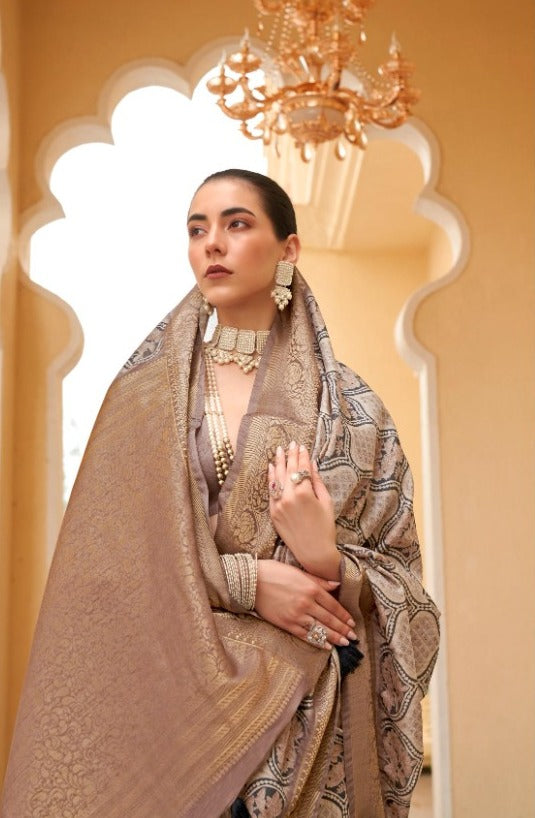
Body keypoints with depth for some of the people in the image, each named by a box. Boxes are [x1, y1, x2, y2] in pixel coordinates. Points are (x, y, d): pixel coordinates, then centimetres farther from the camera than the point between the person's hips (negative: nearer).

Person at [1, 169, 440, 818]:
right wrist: (245, 580, -16)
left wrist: (324, 559, -19)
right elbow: (104, 552, -4)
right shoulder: (145, 393, 2)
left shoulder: (346, 406, 1)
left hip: (310, 709, 0)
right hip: (170, 686, 0)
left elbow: (394, 570, 2)